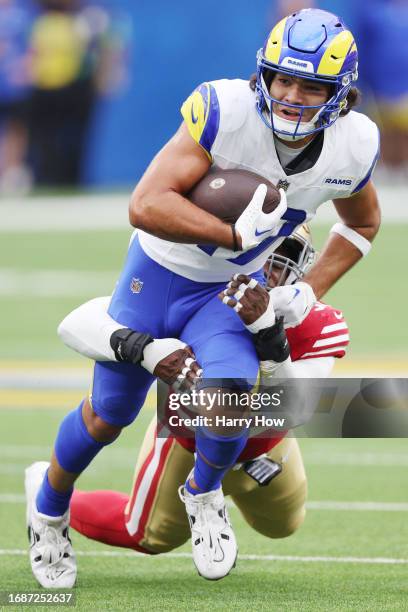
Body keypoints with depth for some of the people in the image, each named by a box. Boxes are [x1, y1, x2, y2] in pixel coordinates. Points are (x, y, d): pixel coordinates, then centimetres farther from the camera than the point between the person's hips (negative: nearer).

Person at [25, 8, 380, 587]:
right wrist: (237, 233, -38)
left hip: (233, 292, 2)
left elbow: (362, 222, 7)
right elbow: (146, 206, -35)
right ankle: (48, 507, 41)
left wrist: (312, 290, -5)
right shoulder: (225, 112, -30)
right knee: (107, 416, 10)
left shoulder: (351, 147, -16)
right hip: (160, 274, -2)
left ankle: (204, 491, 9)